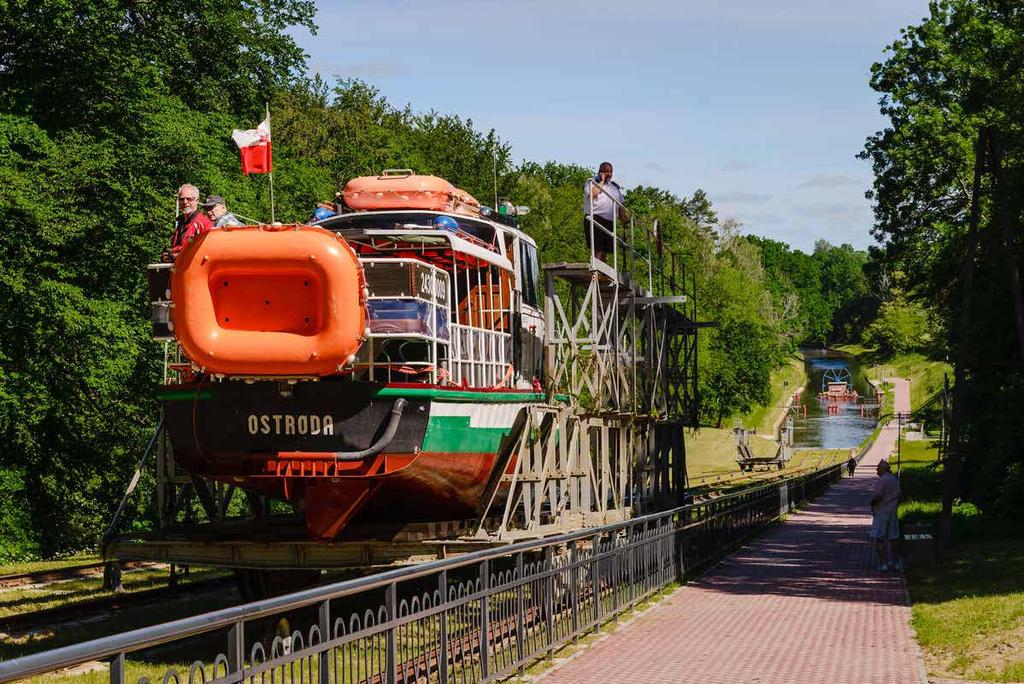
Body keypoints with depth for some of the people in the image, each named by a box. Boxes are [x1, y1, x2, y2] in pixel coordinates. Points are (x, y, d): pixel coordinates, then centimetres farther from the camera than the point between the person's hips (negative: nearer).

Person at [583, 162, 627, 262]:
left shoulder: (615, 186, 22)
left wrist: (624, 223, 10)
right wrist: (601, 181, -7)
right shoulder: (592, 183, 5)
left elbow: (620, 206, 21)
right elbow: (593, 194, -18)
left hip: (610, 222, 6)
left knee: (605, 251, 6)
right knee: (598, 251, -15)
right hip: (595, 219, -6)